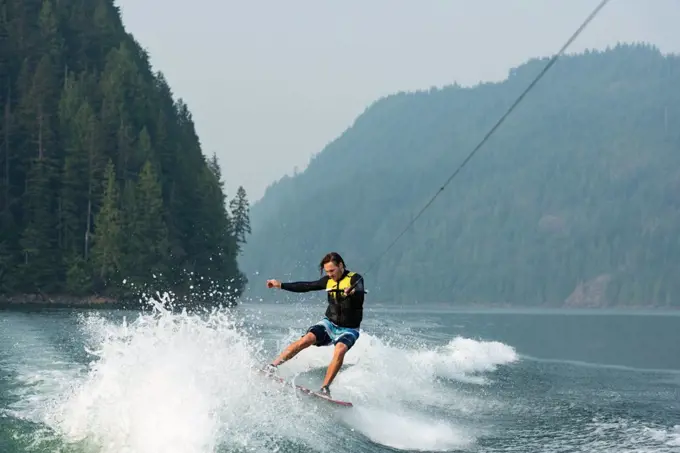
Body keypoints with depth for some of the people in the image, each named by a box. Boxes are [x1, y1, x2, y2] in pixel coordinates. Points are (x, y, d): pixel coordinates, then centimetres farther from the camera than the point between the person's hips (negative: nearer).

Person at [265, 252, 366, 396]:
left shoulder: (355, 278, -11)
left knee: (340, 350, -33)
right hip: (329, 323, 4)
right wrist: (280, 285, 13)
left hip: (348, 330, -4)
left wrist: (353, 292, -57)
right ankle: (272, 366, -21)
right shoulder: (328, 280, 5)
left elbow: (360, 291, -33)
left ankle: (325, 388, -33)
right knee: (307, 339, -22)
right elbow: (306, 286, 14)